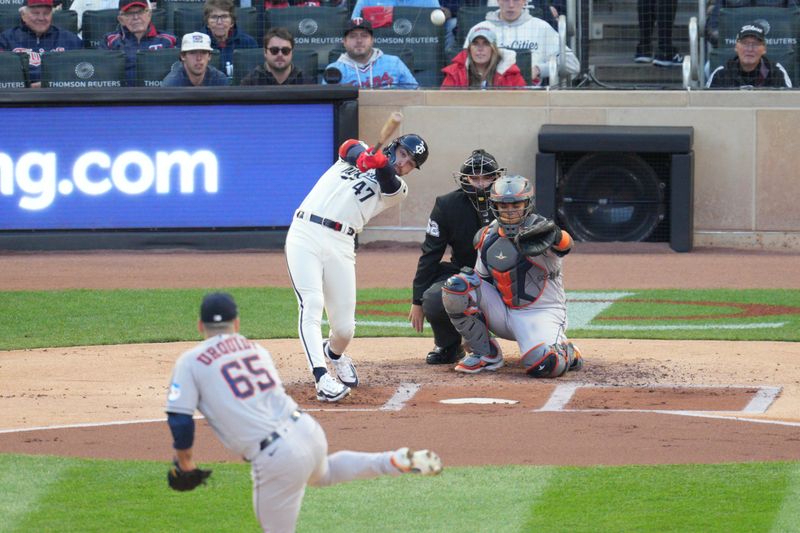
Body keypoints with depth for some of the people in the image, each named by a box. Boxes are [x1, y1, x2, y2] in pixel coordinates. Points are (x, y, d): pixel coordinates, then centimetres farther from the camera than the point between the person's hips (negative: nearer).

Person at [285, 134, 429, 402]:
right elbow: (349, 148, -4)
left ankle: (334, 354, 33)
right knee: (311, 305, -19)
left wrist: (380, 164, -28)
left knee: (345, 327, -1)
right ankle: (322, 378, -28)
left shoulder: (397, 189, 15)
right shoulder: (356, 153, 19)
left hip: (340, 246, 2)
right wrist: (364, 155, -24)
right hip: (305, 235, -2)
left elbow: (389, 184, -7)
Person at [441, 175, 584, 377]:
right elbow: (482, 277, 15)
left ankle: (566, 353, 8)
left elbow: (564, 244, -40)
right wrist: (469, 278, -9)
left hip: (540, 313, -5)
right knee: (456, 286, -15)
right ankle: (485, 354, -2)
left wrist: (556, 236, -63)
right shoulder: (487, 237, 3)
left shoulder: (538, 230, -16)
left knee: (544, 366, -33)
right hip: (502, 312, 5)